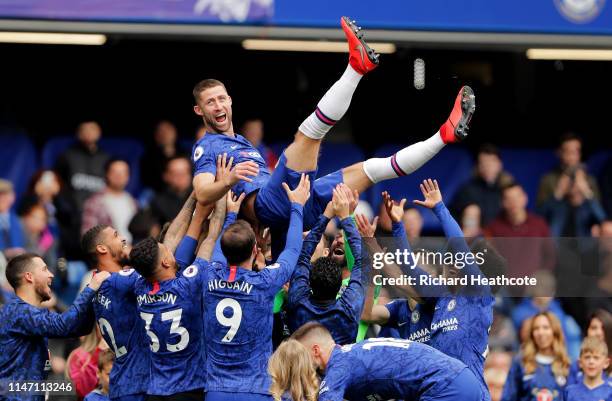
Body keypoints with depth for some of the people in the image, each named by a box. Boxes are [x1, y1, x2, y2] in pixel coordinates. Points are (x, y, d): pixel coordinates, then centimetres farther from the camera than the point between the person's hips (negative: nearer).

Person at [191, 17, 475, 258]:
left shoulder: (242, 142, 35)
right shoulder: (207, 147, 6)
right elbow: (202, 194, -12)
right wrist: (229, 180, -30)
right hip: (264, 203, -9)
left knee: (369, 169, 10)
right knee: (308, 133, -24)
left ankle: (445, 135, 7)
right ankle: (358, 65, -35)